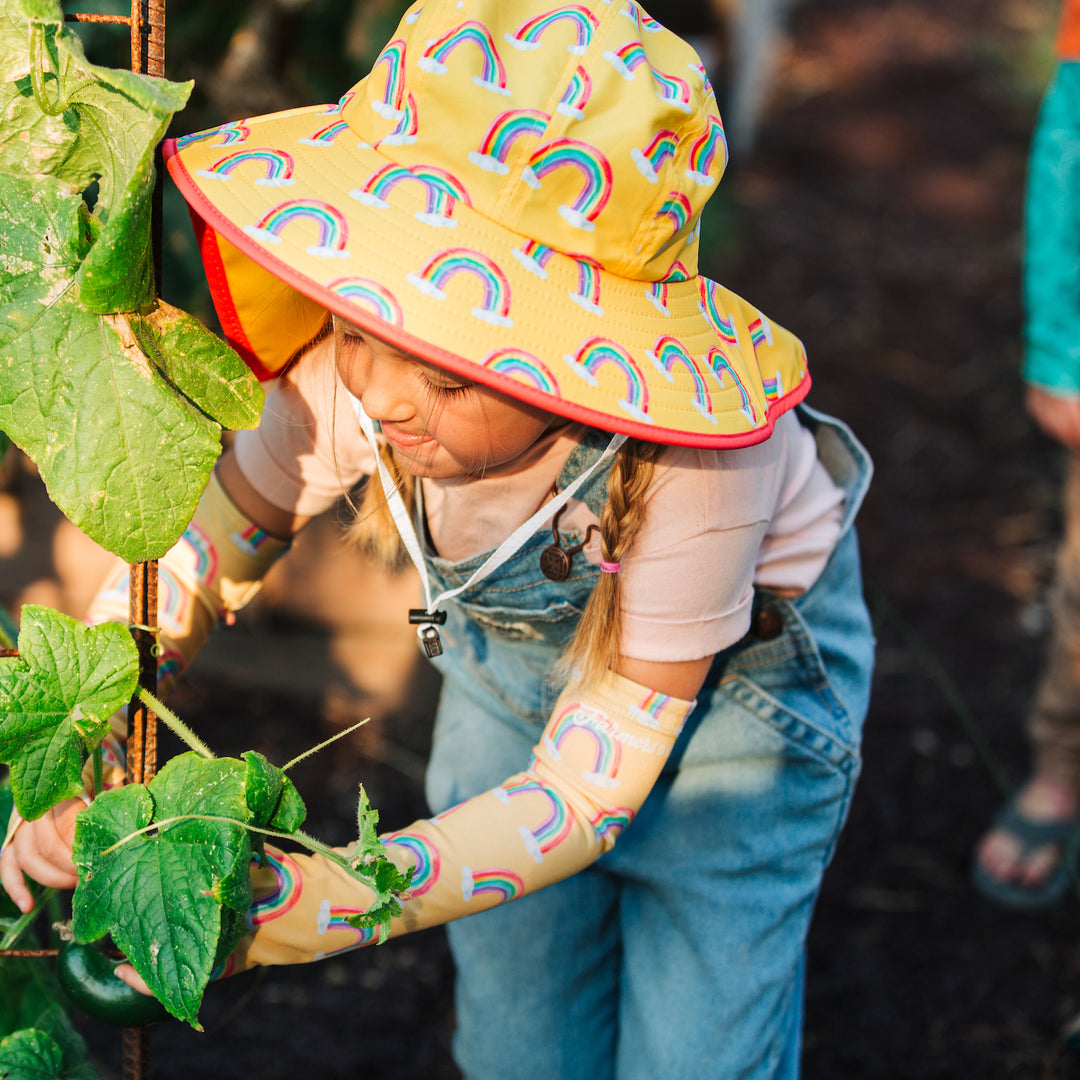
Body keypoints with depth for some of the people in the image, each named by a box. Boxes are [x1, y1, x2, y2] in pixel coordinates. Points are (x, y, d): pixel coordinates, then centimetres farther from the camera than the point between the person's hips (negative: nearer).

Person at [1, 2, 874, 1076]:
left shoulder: (692, 469, -42)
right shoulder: (344, 376, -32)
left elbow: (587, 790, -30)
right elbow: (206, 542, -10)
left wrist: (307, 903, -39)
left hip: (738, 677, -3)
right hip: (507, 652, 4)